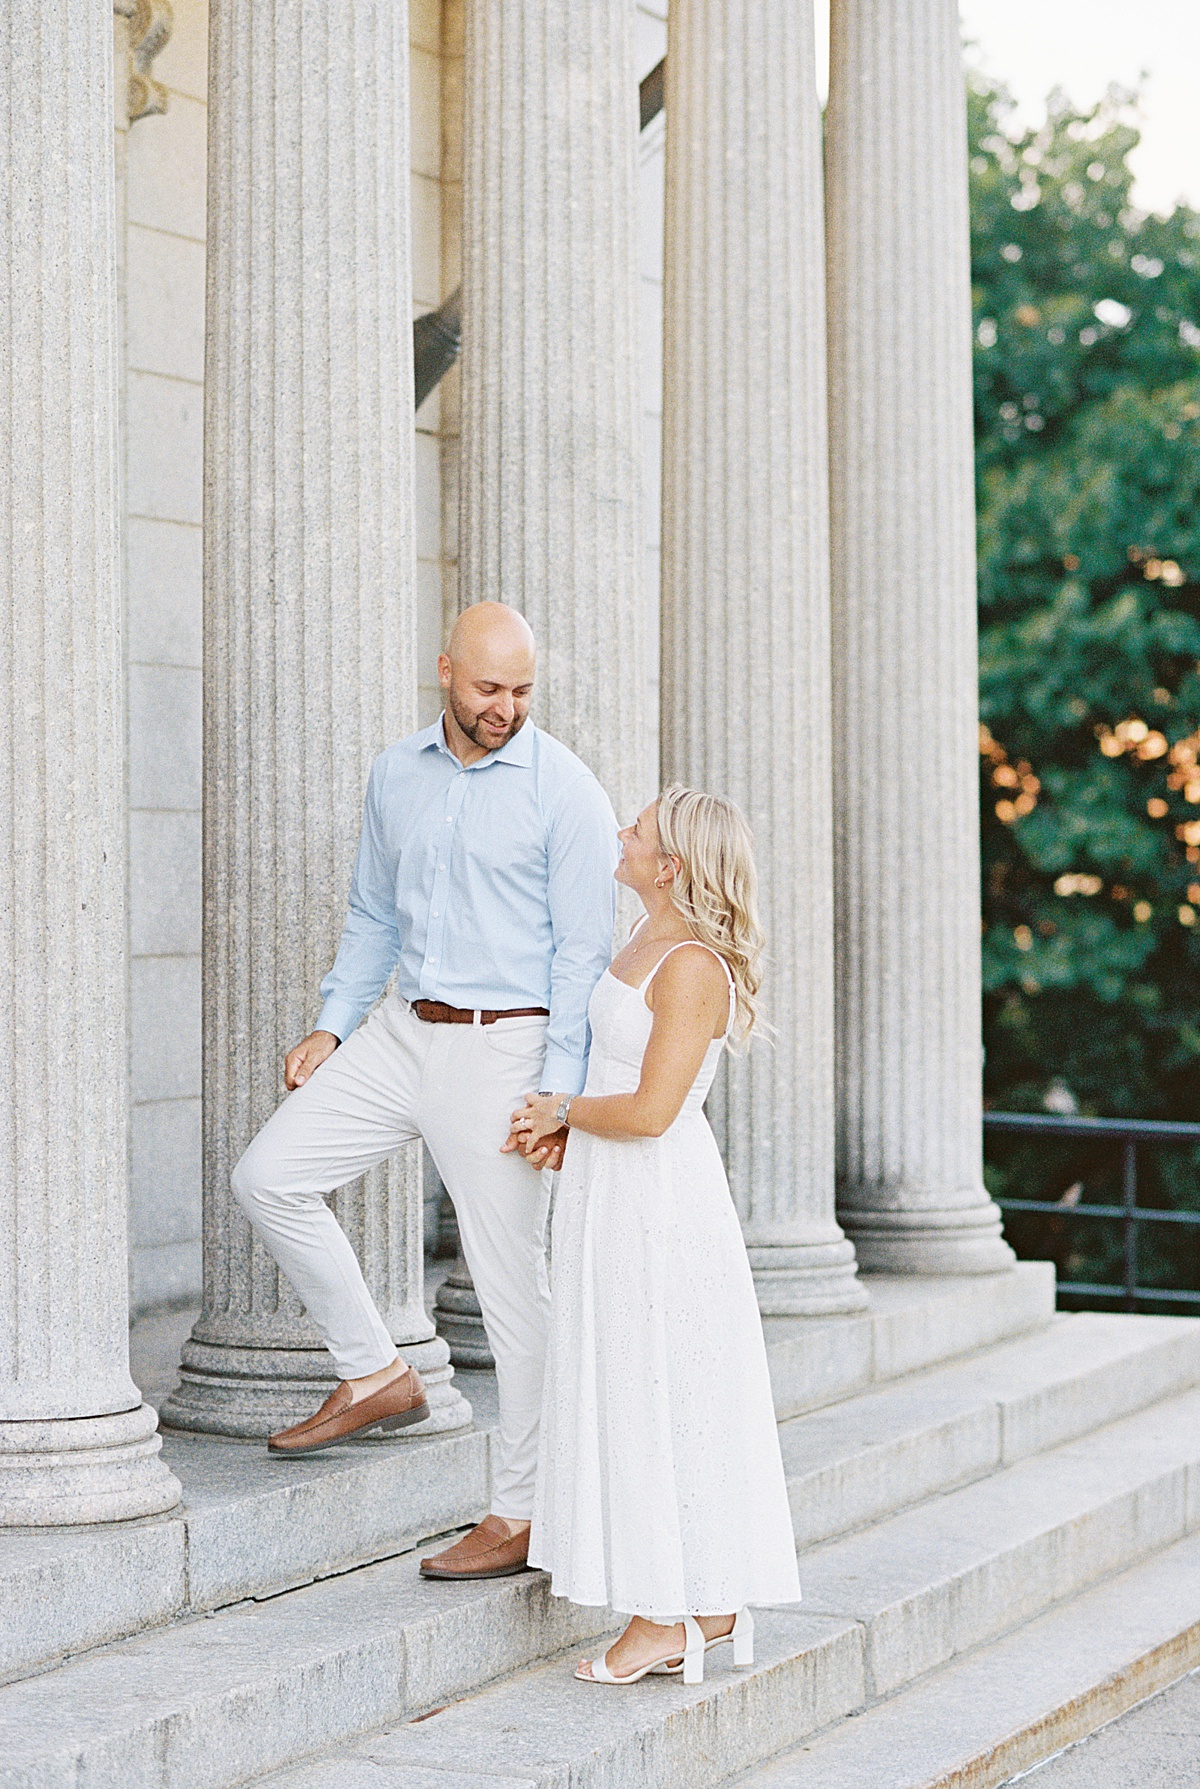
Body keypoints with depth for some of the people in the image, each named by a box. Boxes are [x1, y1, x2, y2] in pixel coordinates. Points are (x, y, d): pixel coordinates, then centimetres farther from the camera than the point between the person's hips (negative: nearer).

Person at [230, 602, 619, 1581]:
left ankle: (520, 1513, 6)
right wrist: (334, 1023, 8)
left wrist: (560, 1090, -17)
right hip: (403, 1033, 6)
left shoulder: (565, 790, -9)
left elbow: (582, 952, -11)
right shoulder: (395, 775, 9)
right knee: (270, 1175, -3)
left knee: (512, 1278, -3)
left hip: (503, 1046, -6)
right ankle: (376, 1375, 12)